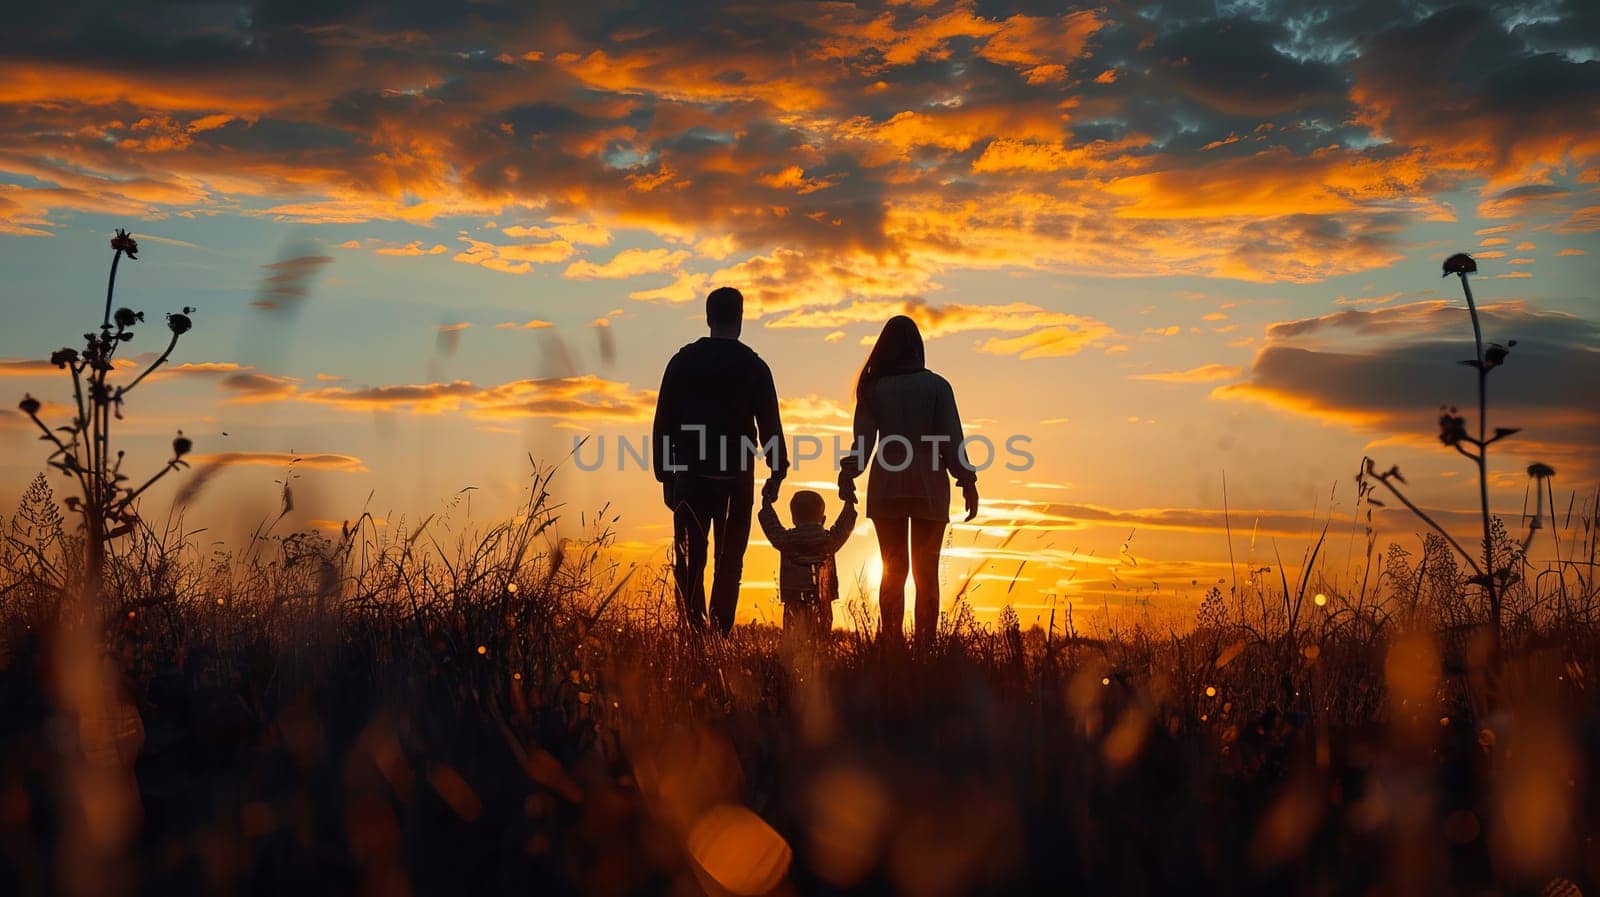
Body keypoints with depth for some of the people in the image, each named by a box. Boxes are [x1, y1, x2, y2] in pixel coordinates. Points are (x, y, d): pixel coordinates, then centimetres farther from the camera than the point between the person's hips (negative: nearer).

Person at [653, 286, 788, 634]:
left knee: (690, 560, 6)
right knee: (729, 561, 5)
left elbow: (663, 422, 5)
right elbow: (769, 424, -1)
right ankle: (720, 632, 1)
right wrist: (777, 473, 5)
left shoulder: (682, 361, 4)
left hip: (690, 475, 1)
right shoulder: (754, 366, 0)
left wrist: (665, 475, 9)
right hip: (737, 477, -1)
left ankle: (692, 631, 1)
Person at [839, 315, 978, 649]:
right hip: (928, 486, -1)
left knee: (893, 570, 7)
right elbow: (952, 440, -3)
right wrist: (967, 482, 1)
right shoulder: (936, 386, -2)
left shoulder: (873, 387, 3)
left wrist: (848, 476, 6)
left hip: (886, 486, 2)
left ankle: (893, 644, 7)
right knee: (926, 572, 3)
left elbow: (863, 440, 0)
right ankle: (925, 644, -1)